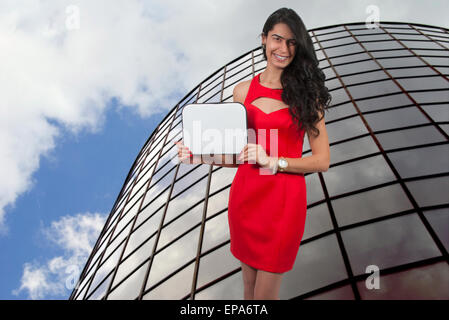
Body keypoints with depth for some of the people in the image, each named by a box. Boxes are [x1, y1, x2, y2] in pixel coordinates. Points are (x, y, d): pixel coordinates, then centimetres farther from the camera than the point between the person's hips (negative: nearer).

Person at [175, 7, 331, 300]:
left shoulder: (305, 92, -3)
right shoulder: (243, 90, 4)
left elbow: (322, 161, -6)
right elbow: (238, 154, 8)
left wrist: (272, 161, -17)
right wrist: (200, 156, -8)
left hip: (284, 200, -2)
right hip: (244, 196, 3)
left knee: (265, 293, 8)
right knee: (249, 287, 20)